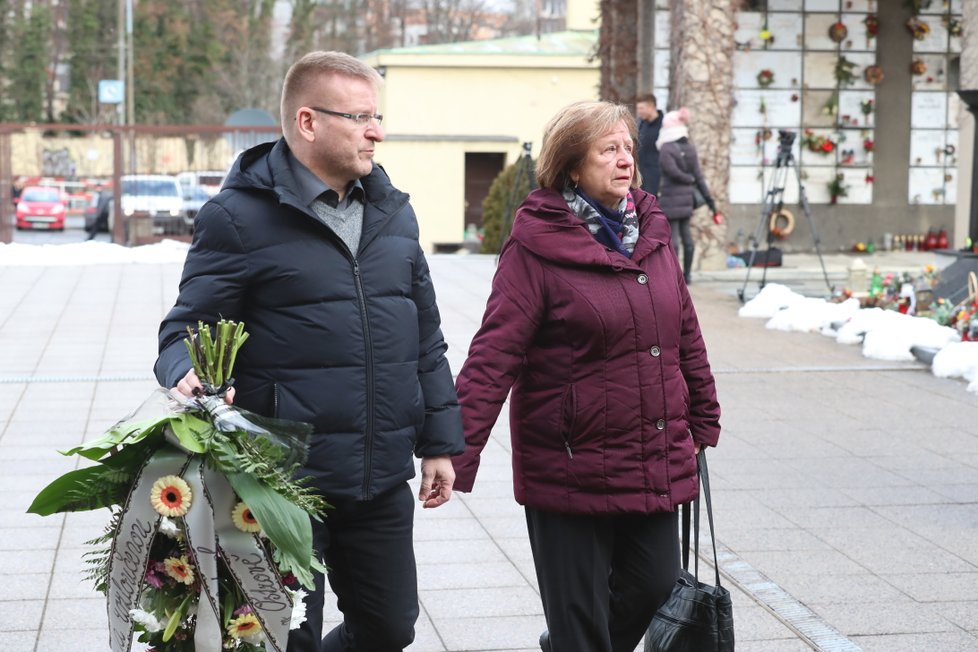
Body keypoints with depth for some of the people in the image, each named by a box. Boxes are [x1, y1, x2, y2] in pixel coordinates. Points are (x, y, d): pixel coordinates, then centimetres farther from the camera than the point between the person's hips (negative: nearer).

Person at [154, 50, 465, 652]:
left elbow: (425, 339, 16)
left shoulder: (392, 212, 12)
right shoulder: (241, 216, -8)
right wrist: (188, 375, -29)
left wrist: (439, 441, 15)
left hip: (382, 484, 6)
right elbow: (190, 327, -6)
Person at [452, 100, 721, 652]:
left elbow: (685, 333, 16)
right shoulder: (537, 245, -12)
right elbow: (494, 355, -17)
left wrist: (703, 420, 21)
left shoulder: (651, 230, 8)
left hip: (657, 462, 6)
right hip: (571, 472, -6)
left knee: (655, 587, 13)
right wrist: (458, 453, -22)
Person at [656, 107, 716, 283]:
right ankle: (687, 274, 15)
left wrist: (689, 179, -1)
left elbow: (673, 171, -20)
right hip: (687, 197, 7)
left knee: (673, 236, -6)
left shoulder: (666, 150, -12)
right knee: (686, 235, 11)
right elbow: (698, 175, 7)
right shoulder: (690, 148, 8)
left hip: (671, 198, -7)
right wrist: (709, 199, 8)